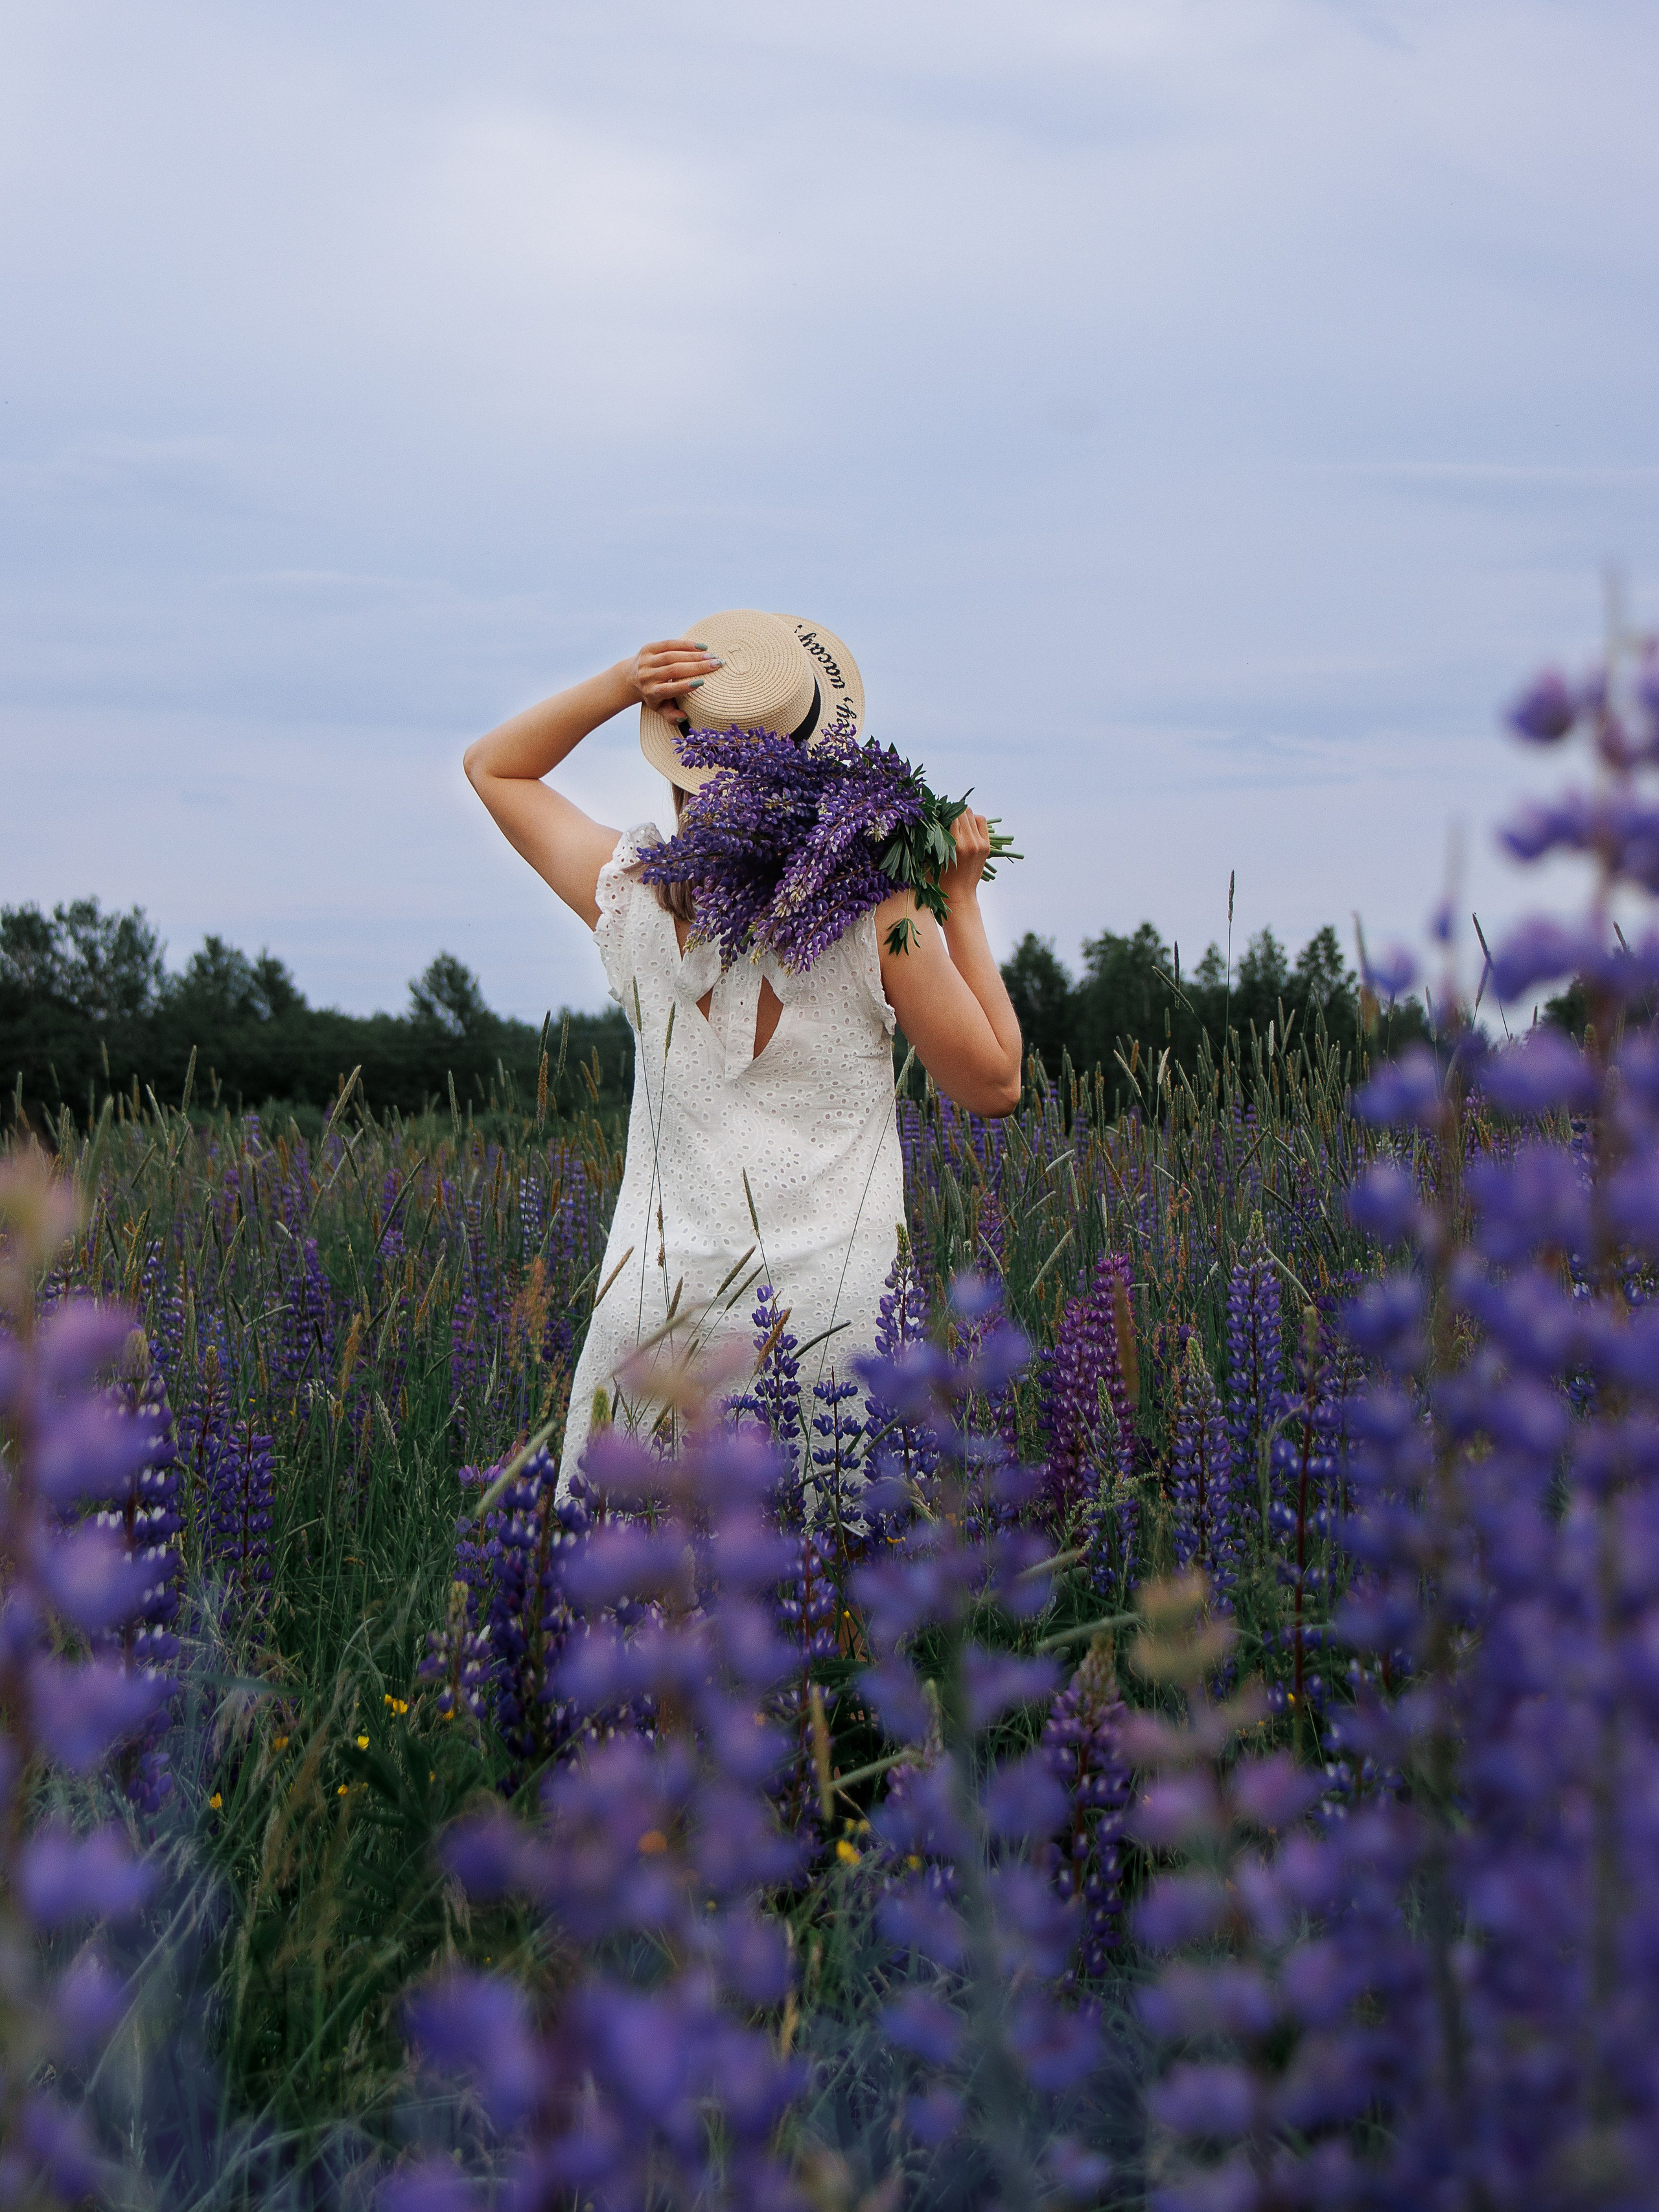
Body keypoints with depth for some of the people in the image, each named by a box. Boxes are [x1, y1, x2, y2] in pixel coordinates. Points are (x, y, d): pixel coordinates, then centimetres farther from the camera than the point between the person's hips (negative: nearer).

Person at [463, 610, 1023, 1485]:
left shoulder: (634, 900, -2)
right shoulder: (878, 912, -10)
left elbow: (493, 766, 16)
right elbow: (996, 1084, 3)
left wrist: (619, 685, 1)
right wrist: (961, 900, 7)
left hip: (662, 1291, 2)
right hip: (834, 1306, -2)